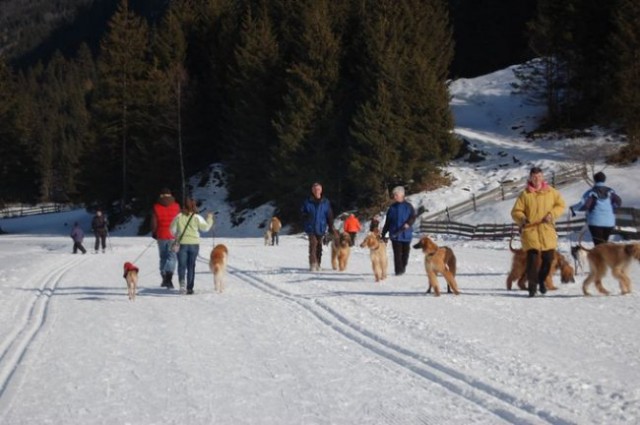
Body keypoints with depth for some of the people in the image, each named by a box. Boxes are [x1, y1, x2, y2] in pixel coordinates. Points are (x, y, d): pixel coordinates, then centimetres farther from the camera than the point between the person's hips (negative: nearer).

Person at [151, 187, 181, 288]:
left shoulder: (156, 207, -1)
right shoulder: (176, 206, -3)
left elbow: (154, 223, 0)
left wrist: (154, 234, 15)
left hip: (161, 236, 2)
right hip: (173, 235, -2)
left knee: (163, 257, 16)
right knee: (172, 257, -2)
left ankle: (164, 278, 19)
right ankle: (169, 277, -20)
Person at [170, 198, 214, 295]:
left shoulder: (179, 217, -4)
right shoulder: (197, 218, -7)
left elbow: (172, 230, 4)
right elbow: (205, 227, 1)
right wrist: (209, 218, 16)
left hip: (182, 244, 0)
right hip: (194, 244, 1)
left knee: (182, 265, 2)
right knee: (191, 266, 10)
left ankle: (182, 281, -26)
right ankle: (189, 288, 11)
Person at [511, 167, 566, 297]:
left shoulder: (551, 192, 7)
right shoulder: (525, 194, 1)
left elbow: (561, 205, 11)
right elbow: (516, 211, 2)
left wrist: (552, 214, -7)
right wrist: (522, 219, -19)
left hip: (547, 229, 2)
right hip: (530, 229, -2)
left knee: (548, 258, 4)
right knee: (532, 258, -10)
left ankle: (541, 279, 32)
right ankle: (532, 286, -2)